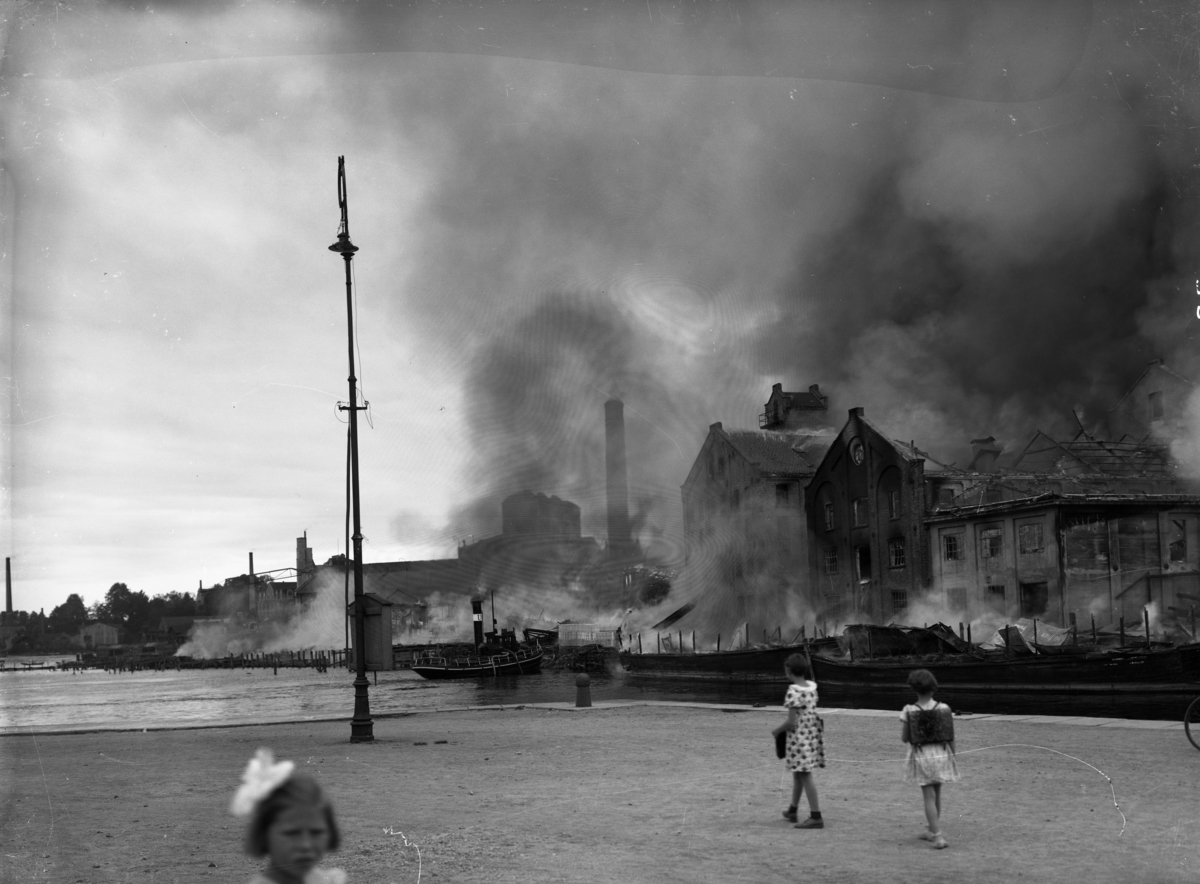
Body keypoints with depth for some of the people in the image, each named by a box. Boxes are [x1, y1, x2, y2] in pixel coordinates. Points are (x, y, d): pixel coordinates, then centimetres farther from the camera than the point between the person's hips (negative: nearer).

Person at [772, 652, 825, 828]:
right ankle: (792, 810, 35)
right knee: (797, 773, 21)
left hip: (799, 737, -8)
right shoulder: (811, 687, 4)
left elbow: (792, 722, -19)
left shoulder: (793, 691, -19)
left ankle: (816, 817, -2)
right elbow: (810, 711, 9)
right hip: (812, 734, 8)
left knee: (805, 776, -3)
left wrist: (777, 730, -5)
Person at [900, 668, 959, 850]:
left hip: (921, 756, -3)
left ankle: (938, 837, -4)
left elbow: (904, 738, -5)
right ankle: (933, 830, 32)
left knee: (929, 797, 3)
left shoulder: (909, 711, -10)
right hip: (941, 755, 3)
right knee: (936, 794, 20)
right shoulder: (944, 709, -5)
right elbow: (951, 738, 0)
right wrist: (952, 759, 10)